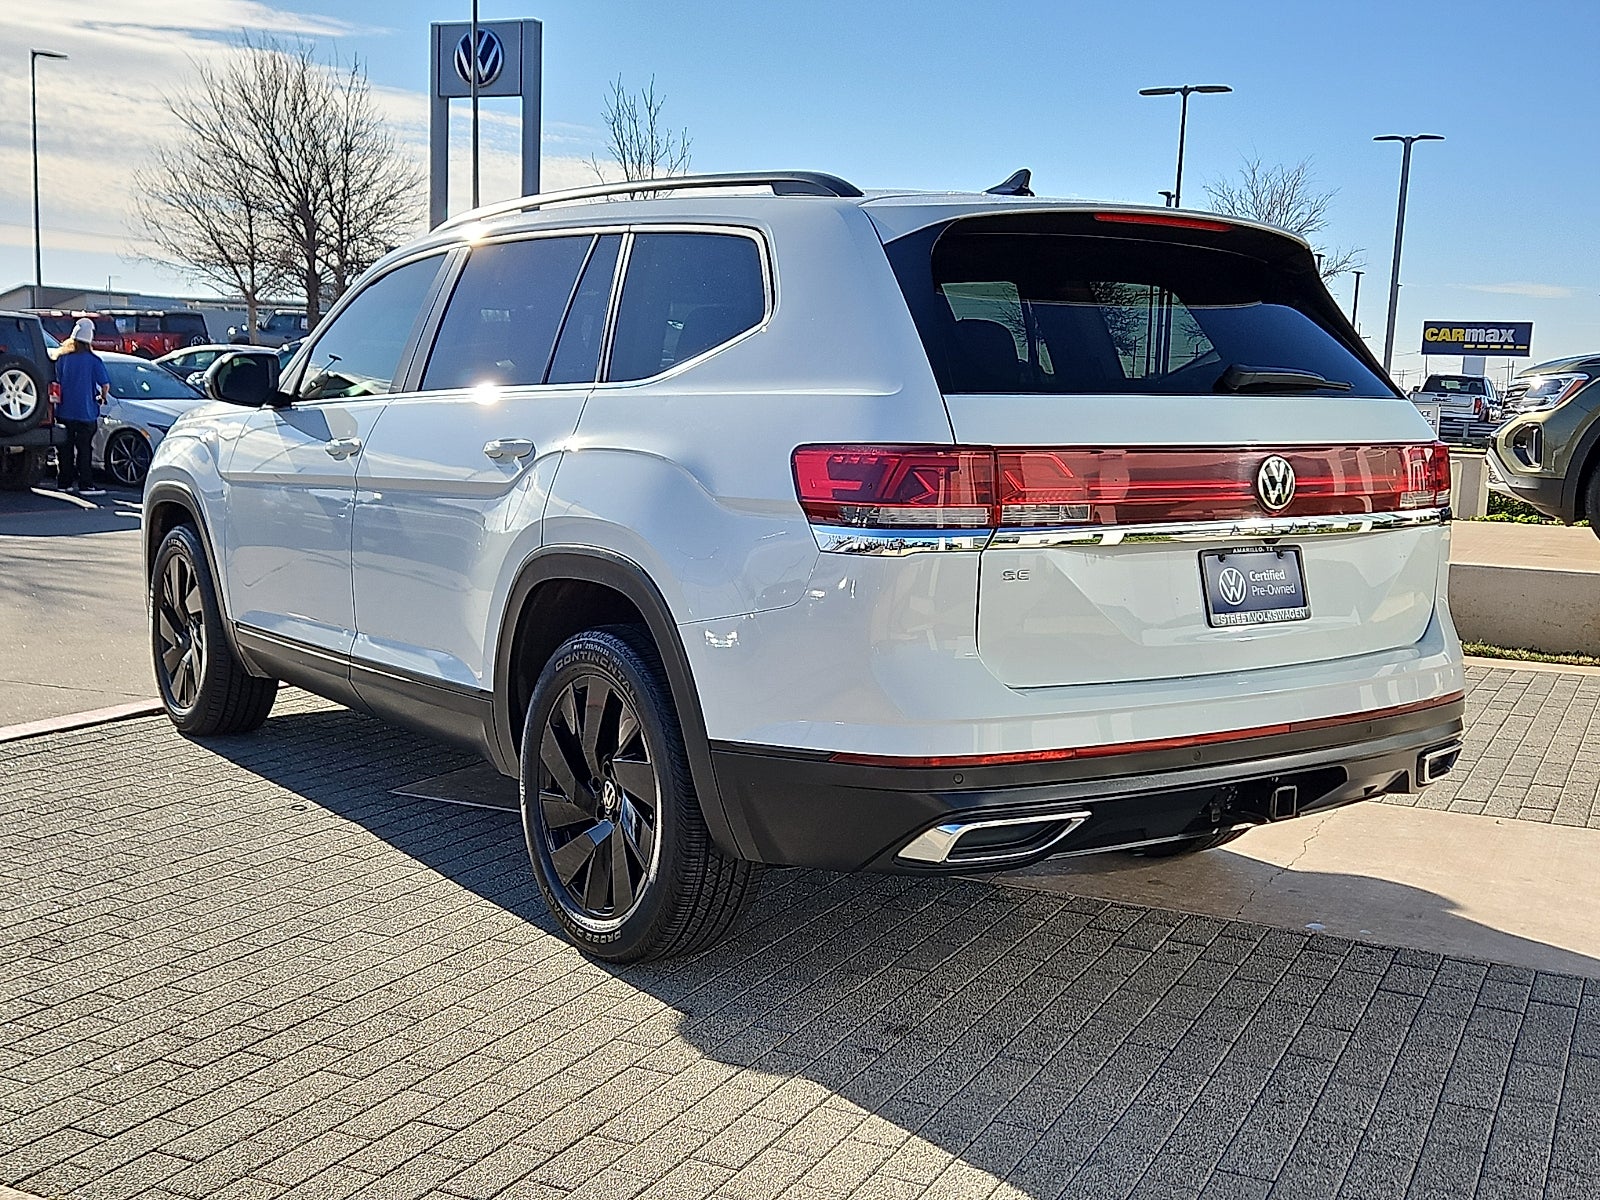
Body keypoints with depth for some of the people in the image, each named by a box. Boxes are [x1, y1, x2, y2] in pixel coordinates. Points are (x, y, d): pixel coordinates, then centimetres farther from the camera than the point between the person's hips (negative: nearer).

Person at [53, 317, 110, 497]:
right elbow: (105, 384, -9)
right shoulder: (93, 360, -8)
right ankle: (85, 485, -2)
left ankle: (64, 483, 13)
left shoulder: (62, 357, 1)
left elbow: (56, 381, 8)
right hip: (86, 412, -3)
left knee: (65, 449, 9)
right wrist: (102, 397, 12)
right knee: (84, 449, 0)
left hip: (64, 412, 3)